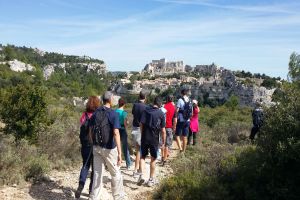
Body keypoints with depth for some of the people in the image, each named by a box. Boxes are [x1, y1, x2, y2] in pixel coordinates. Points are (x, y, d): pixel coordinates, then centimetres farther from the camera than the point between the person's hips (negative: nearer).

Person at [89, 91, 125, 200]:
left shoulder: (95, 113, 3)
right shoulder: (113, 113, -14)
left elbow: (90, 131, 7)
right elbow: (116, 133, -22)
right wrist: (119, 152, -22)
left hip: (96, 147, 5)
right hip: (109, 148, -5)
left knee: (97, 173, 12)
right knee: (115, 173, 13)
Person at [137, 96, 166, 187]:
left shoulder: (146, 111, -1)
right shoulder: (161, 113, -5)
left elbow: (141, 124, -4)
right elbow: (163, 130, -5)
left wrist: (142, 135, 9)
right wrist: (163, 142, 5)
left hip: (144, 138, 1)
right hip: (154, 139, -1)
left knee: (142, 157, 16)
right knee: (153, 159, 12)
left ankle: (141, 175, -1)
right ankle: (151, 179, 20)